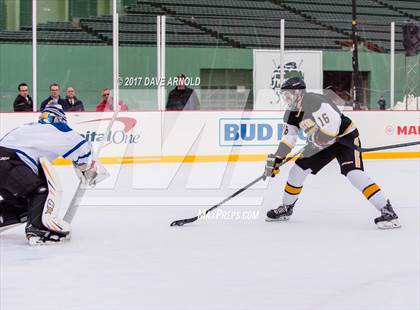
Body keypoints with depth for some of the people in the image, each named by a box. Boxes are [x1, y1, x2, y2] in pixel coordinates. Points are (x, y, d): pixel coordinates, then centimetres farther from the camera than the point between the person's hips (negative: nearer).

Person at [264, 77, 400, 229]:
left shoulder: (314, 101, -26)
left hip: (345, 136, -9)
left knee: (353, 173, -27)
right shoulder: (292, 113, 3)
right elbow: (288, 139, 9)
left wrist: (313, 145, -26)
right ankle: (286, 208, 26)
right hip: (324, 143, 9)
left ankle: (387, 211, -30)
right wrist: (276, 159, 1)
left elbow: (332, 124, -34)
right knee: (299, 169, 6)